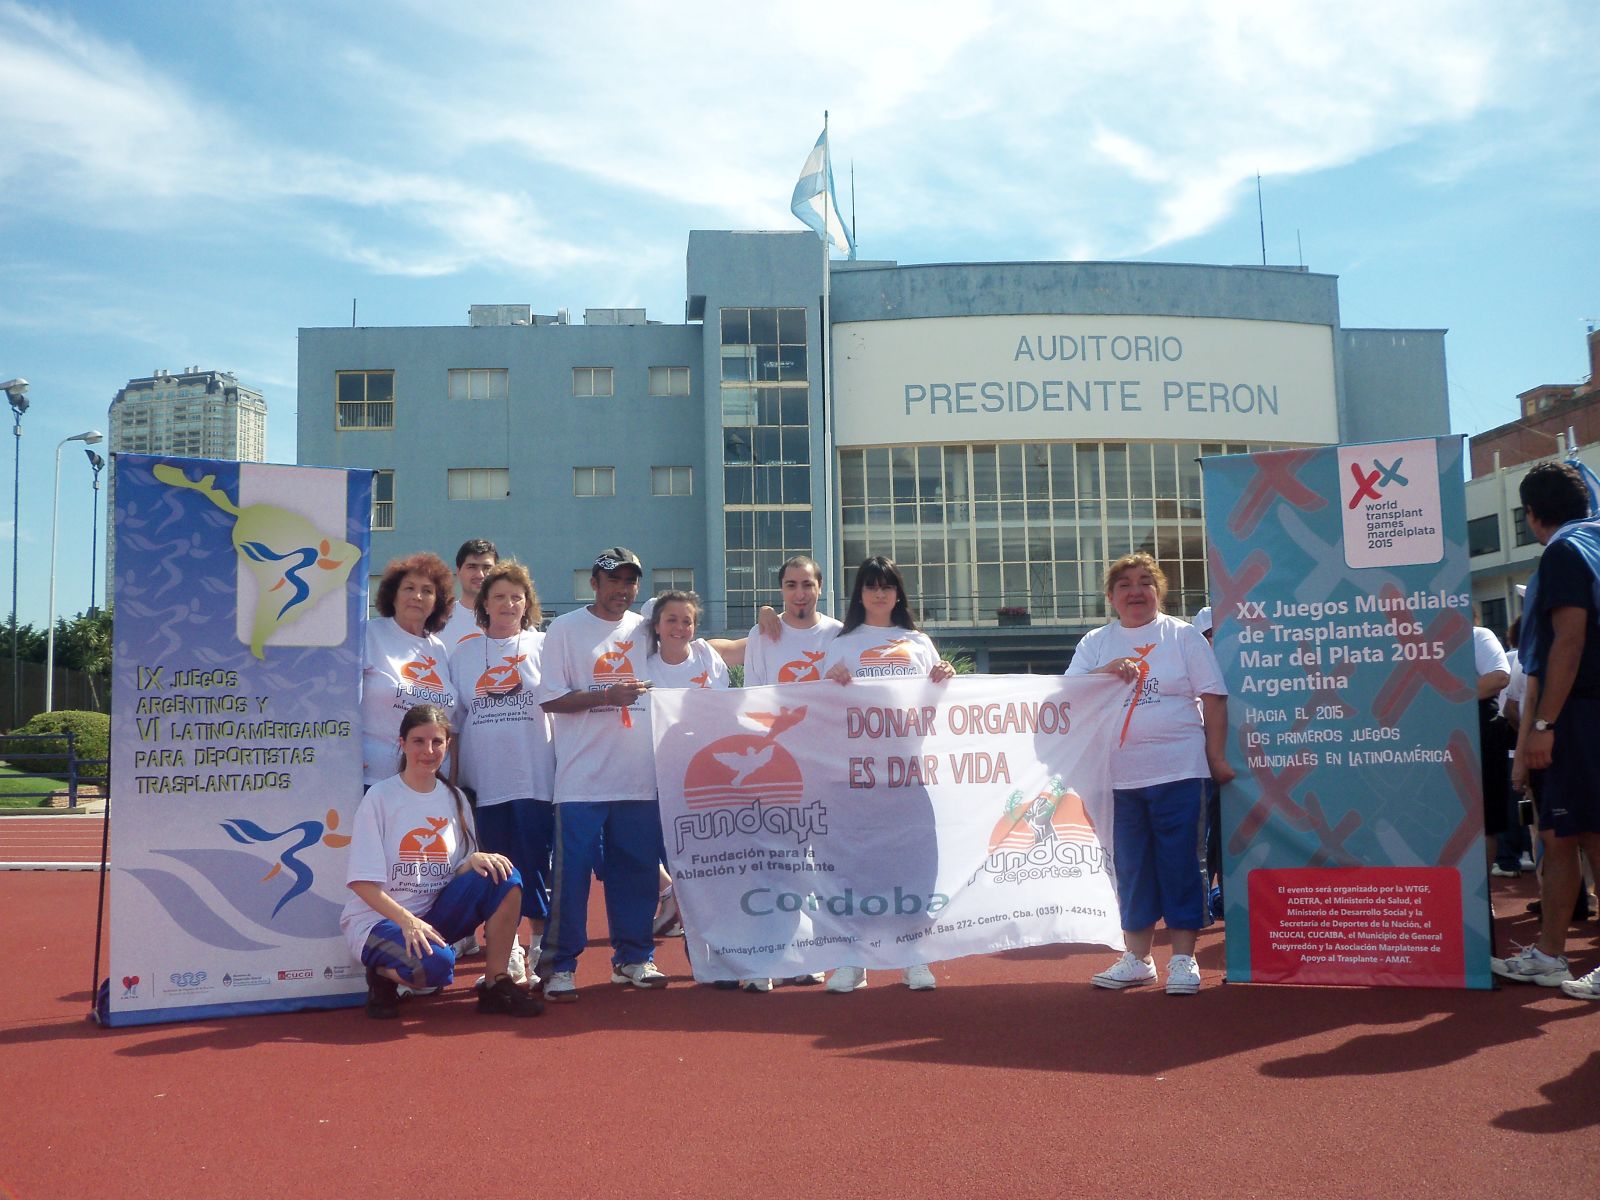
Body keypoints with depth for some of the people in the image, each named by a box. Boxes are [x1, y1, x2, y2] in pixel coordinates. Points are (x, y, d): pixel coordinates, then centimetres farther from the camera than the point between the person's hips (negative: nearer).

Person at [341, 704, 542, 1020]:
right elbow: (362, 882, -13)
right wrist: (407, 920, -27)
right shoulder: (380, 797, -9)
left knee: (504, 877, -18)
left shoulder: (454, 800, 7)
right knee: (435, 964, -35)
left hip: (434, 915, 5)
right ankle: (383, 974, 0)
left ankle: (498, 986, -10)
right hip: (378, 919, -5)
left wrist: (475, 860, -17)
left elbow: (458, 873, 7)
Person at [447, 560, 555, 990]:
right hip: (483, 780, 2)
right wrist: (451, 777, 7)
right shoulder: (464, 652, 10)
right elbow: (452, 718, 12)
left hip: (535, 777, -2)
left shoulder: (543, 647, 5)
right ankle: (506, 953, 17)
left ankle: (541, 950, 10)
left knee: (536, 866, -2)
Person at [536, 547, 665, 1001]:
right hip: (582, 777, -4)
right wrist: (608, 695, -17)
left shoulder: (647, 630, 13)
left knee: (638, 868, 8)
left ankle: (633, 957, 21)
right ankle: (561, 966, 6)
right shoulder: (565, 629, 1)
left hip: (640, 776, 4)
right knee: (573, 870, -3)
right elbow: (550, 699, -5)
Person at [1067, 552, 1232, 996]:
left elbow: (1213, 699, 3)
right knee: (1130, 868, 9)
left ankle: (1184, 958, 10)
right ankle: (1137, 958, 20)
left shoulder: (1184, 636, 5)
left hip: (1178, 771, -3)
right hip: (1118, 775, 3)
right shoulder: (1095, 643, 11)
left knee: (1180, 865, 0)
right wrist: (1105, 673, -14)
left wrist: (1217, 757, -2)